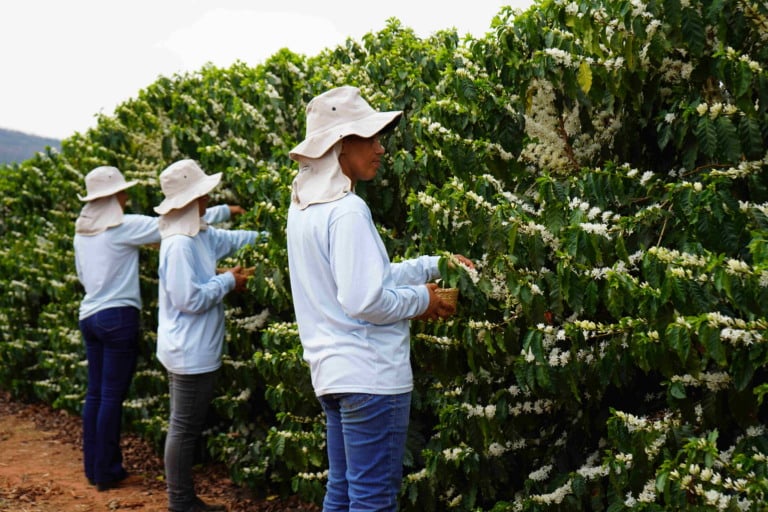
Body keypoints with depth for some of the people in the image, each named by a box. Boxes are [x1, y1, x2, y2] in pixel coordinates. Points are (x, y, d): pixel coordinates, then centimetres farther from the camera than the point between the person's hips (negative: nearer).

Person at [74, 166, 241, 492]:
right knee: (112, 396, -2)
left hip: (89, 315, 8)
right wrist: (224, 211, -4)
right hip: (118, 317, -8)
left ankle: (93, 468, 19)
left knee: (95, 393, 12)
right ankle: (106, 474, 5)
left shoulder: (82, 232, 10)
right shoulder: (123, 227, -12)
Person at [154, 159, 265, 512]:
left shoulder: (200, 236, 9)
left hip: (193, 351, 10)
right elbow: (189, 299, -23)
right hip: (190, 353, -10)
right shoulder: (180, 245, -20)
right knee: (184, 429, 0)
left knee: (186, 427, 15)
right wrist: (228, 281, -13)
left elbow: (234, 239, 22)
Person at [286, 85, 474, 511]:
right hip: (370, 374, -9)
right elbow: (365, 301, -23)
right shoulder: (347, 210, -18)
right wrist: (422, 299, -7)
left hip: (333, 371, 9)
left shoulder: (305, 205, 11)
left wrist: (433, 265, 13)